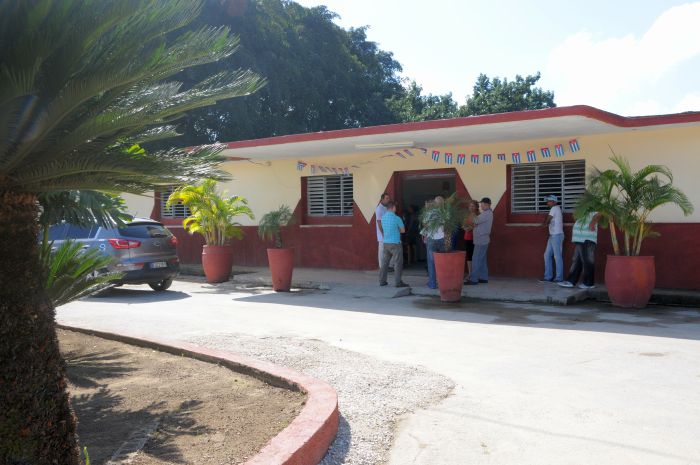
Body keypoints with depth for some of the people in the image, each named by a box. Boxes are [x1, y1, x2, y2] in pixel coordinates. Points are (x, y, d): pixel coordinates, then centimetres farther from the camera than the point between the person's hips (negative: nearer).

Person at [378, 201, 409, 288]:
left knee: (384, 262, 12)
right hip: (395, 243, -6)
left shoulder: (383, 217, 6)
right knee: (398, 263, 0)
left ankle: (382, 281, 15)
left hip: (386, 243, 6)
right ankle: (398, 282, -1)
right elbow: (403, 230, -2)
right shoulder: (396, 218, -13)